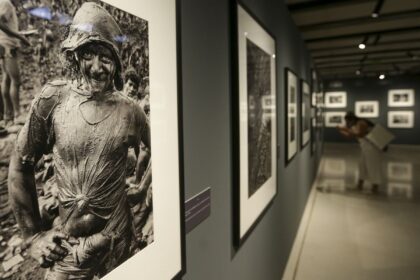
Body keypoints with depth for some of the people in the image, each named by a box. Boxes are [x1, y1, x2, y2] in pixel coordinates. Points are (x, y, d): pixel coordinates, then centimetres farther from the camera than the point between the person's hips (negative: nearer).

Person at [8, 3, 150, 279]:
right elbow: (20, 167, -3)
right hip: (67, 243, -1)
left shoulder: (129, 110, -10)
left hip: (117, 238, 2)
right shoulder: (53, 100, -12)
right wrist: (33, 235, 0)